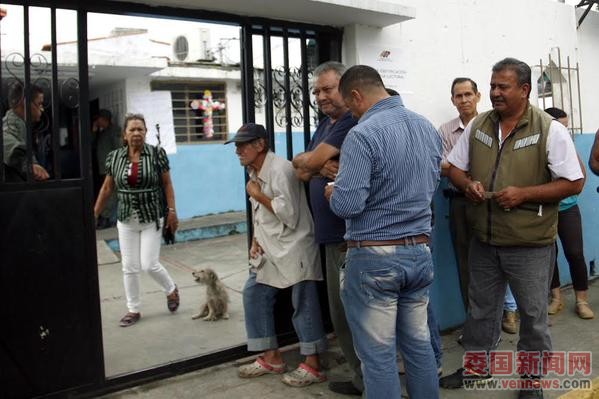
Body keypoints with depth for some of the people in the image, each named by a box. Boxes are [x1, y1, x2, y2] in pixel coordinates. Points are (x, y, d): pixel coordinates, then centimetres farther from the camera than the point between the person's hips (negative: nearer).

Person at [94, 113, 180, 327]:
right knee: (129, 267, 7)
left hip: (152, 219, -3)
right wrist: (94, 214, 11)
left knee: (149, 264, -4)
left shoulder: (157, 154, -6)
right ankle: (133, 310, 23)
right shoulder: (114, 157, 1)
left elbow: (167, 184, -2)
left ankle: (171, 289, 26)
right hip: (126, 220, 3)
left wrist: (172, 211, -8)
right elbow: (107, 188, 9)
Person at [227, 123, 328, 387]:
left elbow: (289, 215, -24)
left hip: (294, 248, -10)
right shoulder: (254, 172, 11)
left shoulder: (281, 169, -19)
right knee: (253, 295, 10)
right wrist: (255, 242, 5)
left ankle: (313, 366, 12)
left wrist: (258, 195, -15)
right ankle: (271, 358, 22)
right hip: (270, 250, 10)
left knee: (303, 304, -2)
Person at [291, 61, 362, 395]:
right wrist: (321, 167, -9)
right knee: (341, 311, 16)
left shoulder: (352, 123, -12)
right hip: (331, 232, 10)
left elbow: (307, 162, -15)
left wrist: (306, 160, 7)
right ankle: (364, 377, 29)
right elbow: (303, 173, 11)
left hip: (351, 233, -10)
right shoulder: (325, 126, 18)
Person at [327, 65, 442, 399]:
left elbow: (347, 205, -21)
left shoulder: (363, 134, -17)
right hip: (420, 251, 7)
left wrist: (333, 193, 0)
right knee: (419, 344, 18)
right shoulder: (428, 128, 8)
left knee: (378, 354, 6)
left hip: (374, 256, -7)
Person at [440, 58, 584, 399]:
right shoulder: (478, 126, 3)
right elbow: (455, 167, 11)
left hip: (530, 245, -4)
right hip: (483, 241, 4)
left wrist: (524, 194, -21)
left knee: (533, 315, 11)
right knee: (481, 308, 18)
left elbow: (574, 183, -10)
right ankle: (476, 367, 38)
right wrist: (467, 183, -11)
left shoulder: (550, 130, -10)